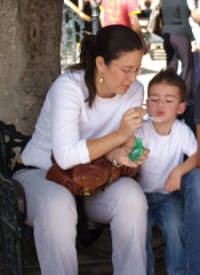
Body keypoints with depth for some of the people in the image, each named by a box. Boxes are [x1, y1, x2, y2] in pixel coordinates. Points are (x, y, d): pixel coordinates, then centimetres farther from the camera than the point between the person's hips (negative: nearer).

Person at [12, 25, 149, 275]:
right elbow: (66, 156, -30)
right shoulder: (69, 86, -23)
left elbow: (119, 144, -1)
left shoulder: (134, 90, -5)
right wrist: (119, 135, -34)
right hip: (39, 174, -4)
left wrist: (119, 155, -25)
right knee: (57, 205, -38)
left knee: (130, 194, -27)